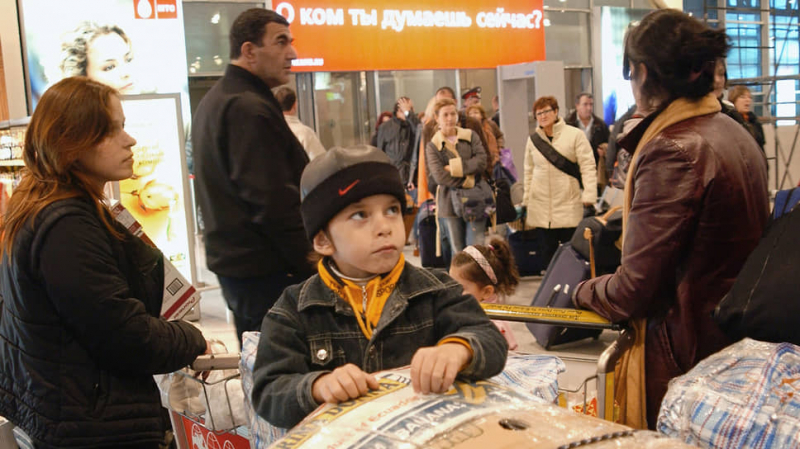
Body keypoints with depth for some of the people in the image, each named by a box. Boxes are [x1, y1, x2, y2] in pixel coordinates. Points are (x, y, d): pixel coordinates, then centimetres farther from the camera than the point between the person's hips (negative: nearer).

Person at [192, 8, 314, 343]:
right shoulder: (249, 109, -17)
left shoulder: (214, 101, 16)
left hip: (231, 262, 10)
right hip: (266, 273, -10)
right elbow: (275, 204, -22)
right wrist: (311, 267, -15)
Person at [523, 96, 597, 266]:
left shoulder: (575, 135, -2)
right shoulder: (533, 139, 9)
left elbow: (588, 166, -5)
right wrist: (526, 201, 13)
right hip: (541, 205, 3)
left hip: (568, 203, -3)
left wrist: (589, 194, -14)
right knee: (548, 249, 6)